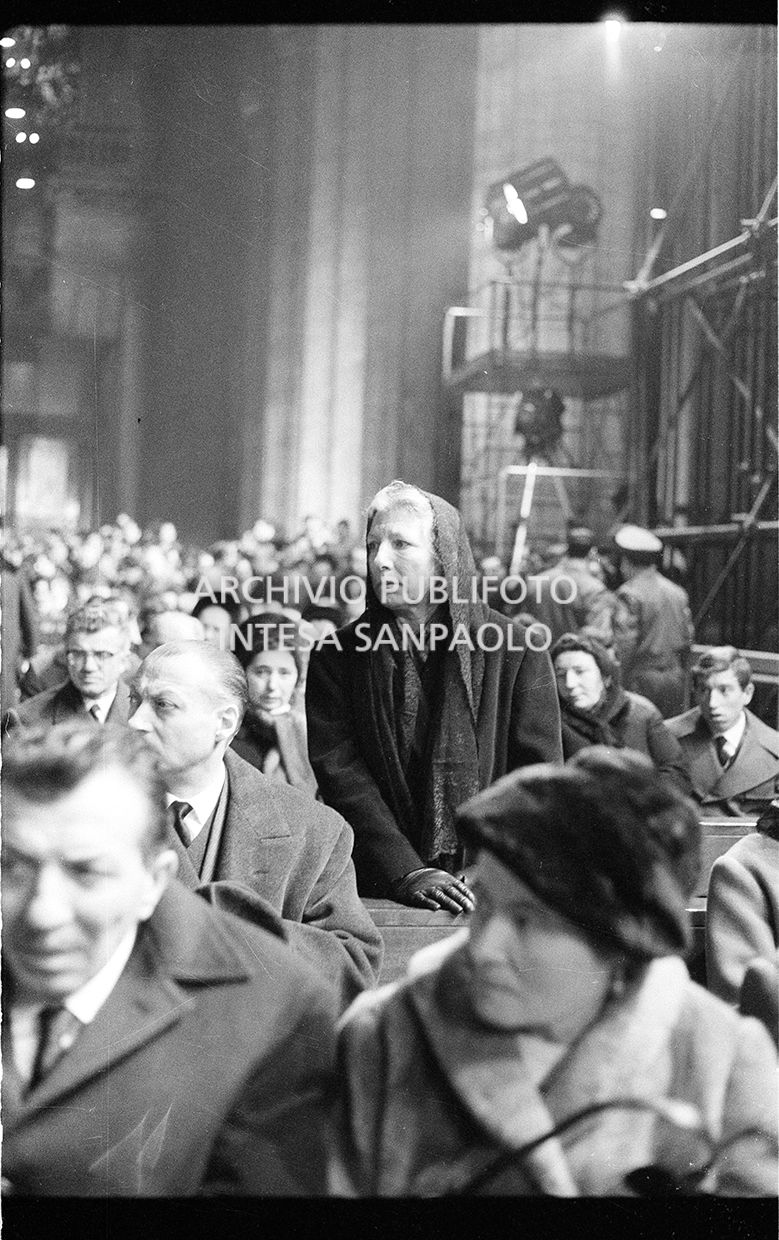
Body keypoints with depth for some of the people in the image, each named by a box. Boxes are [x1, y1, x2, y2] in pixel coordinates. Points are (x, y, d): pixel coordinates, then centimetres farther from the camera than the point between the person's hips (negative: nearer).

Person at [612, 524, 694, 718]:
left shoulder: (629, 595, -10)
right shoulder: (677, 593, 11)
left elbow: (624, 646, -14)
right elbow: (687, 639, 13)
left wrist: (619, 686, -10)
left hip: (641, 679, -6)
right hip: (675, 678, 6)